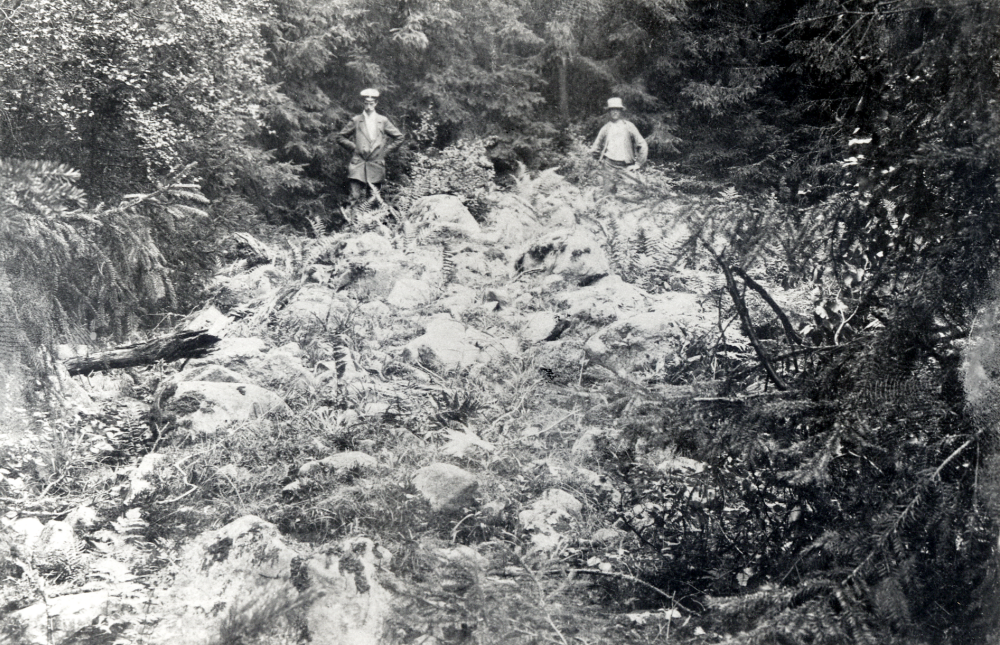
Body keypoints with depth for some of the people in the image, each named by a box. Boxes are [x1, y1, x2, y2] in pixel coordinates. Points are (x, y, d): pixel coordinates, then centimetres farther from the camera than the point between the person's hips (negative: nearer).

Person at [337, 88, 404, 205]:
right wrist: (354, 147, 1)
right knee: (355, 197, -11)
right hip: (358, 164, -1)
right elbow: (340, 138, 12)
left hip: (376, 165, 1)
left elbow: (399, 138, 15)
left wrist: (385, 151, 7)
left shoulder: (383, 121, 10)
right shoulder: (355, 121, 7)